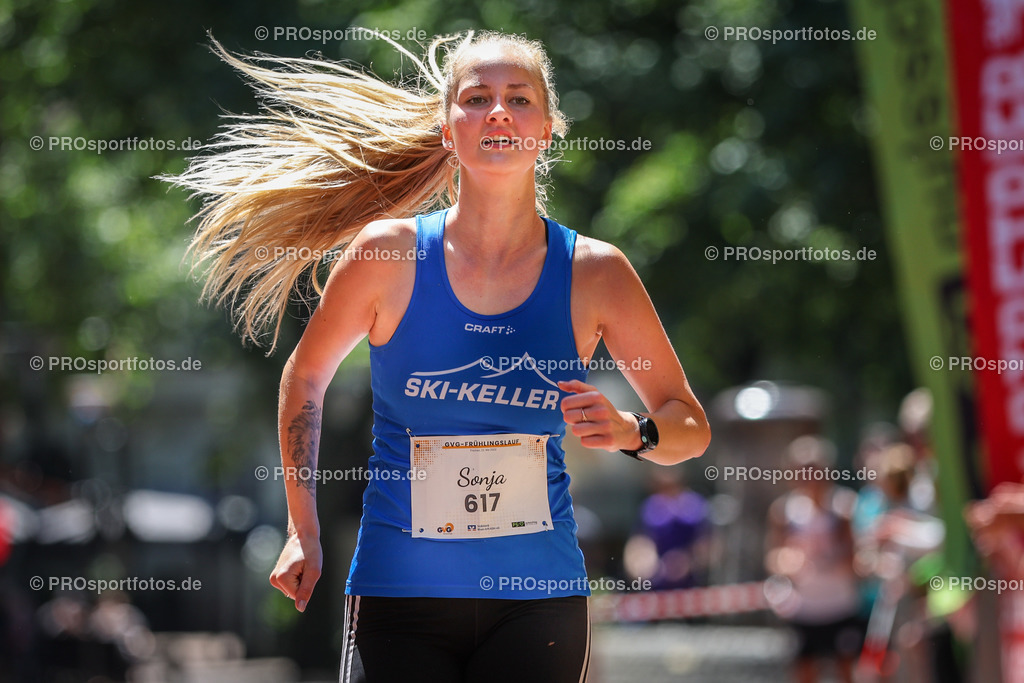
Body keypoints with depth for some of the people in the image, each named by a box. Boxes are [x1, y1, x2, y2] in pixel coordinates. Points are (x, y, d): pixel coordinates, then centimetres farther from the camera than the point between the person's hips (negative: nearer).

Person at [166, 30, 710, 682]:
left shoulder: (594, 273, -3)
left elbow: (692, 428, 6)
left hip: (538, 600, 1)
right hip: (399, 596, -1)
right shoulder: (388, 251, -5)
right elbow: (306, 375, 12)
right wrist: (304, 530, 9)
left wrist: (632, 432, -16)